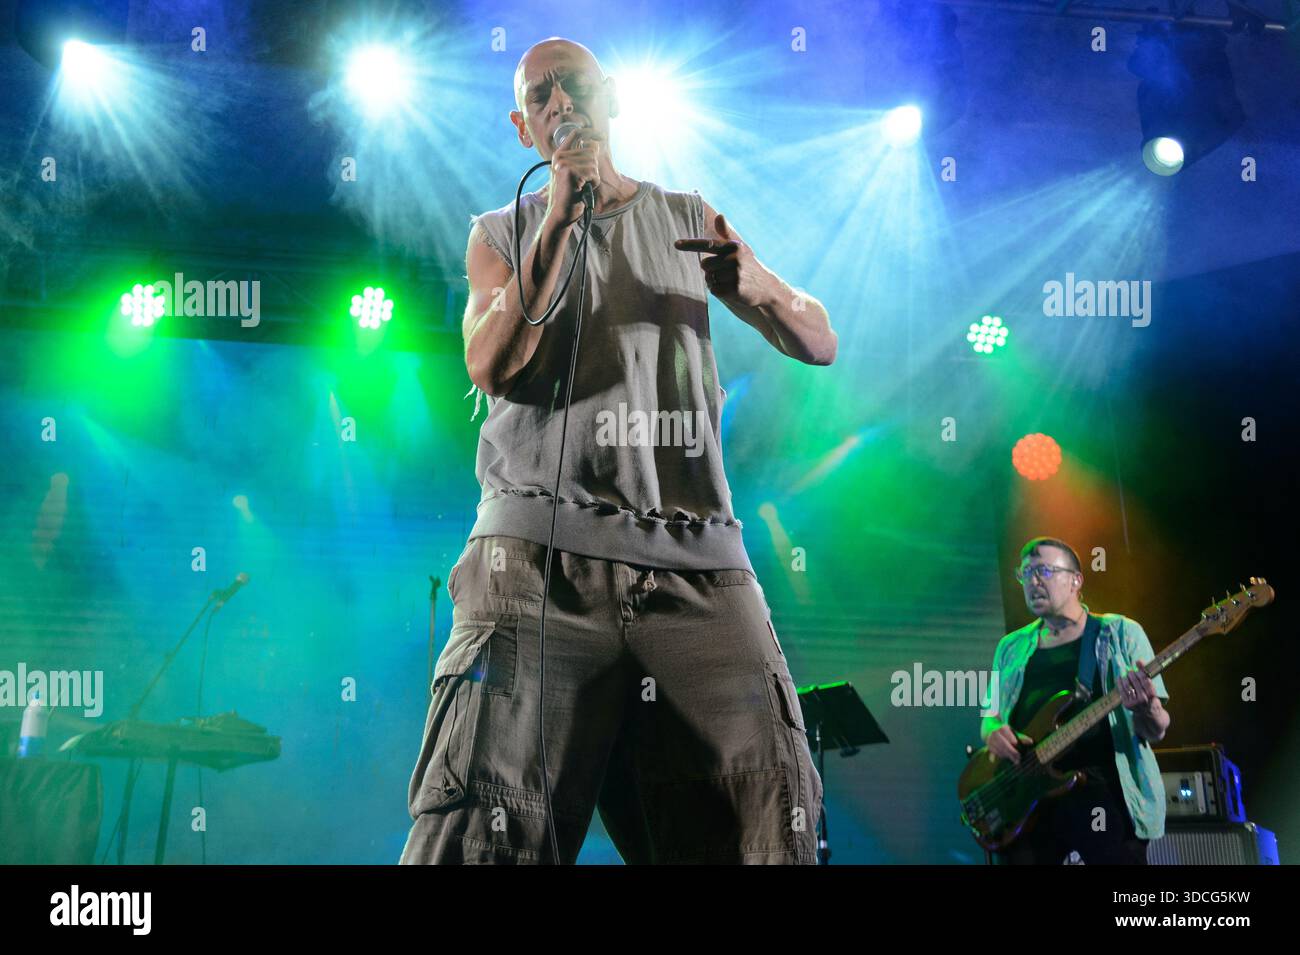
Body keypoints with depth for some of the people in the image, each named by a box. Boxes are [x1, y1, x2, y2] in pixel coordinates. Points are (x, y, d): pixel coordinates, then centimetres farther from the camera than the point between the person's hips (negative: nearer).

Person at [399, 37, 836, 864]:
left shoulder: (690, 221, 19)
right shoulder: (503, 234, 17)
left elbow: (819, 344, 14)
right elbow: (492, 364, -2)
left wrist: (760, 286, -9)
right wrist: (560, 219, -6)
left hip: (694, 554, 1)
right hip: (543, 550, -1)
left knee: (774, 811, -10)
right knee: (490, 819, -12)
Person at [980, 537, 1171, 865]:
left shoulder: (1121, 633, 8)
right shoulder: (1012, 647, 19)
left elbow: (1156, 730, 4)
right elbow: (989, 716, 22)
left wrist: (1146, 708, -21)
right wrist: (992, 731, -4)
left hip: (1102, 786, -3)